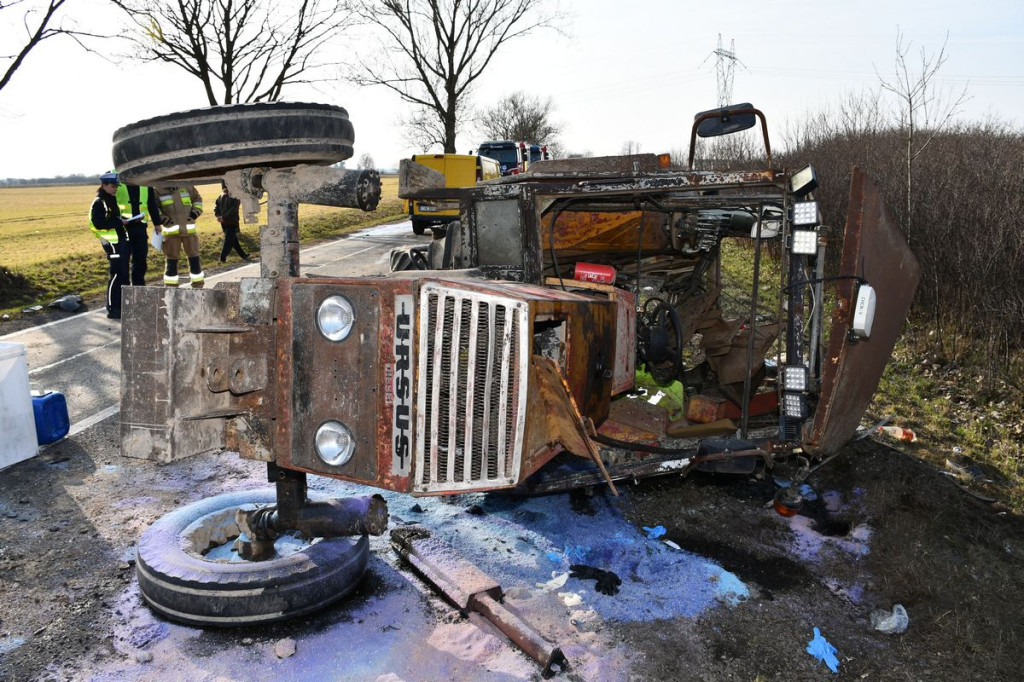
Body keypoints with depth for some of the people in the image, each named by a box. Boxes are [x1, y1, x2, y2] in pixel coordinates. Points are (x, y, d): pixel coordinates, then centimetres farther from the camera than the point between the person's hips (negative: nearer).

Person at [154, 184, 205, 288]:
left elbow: (197, 199, 18)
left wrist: (194, 213, 4)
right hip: (171, 231, -2)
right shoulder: (158, 189, 0)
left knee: (194, 258, 7)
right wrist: (163, 219, -7)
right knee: (172, 260, 3)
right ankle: (170, 286, 13)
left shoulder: (187, 186, 5)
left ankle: (198, 286, 18)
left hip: (189, 229, 2)